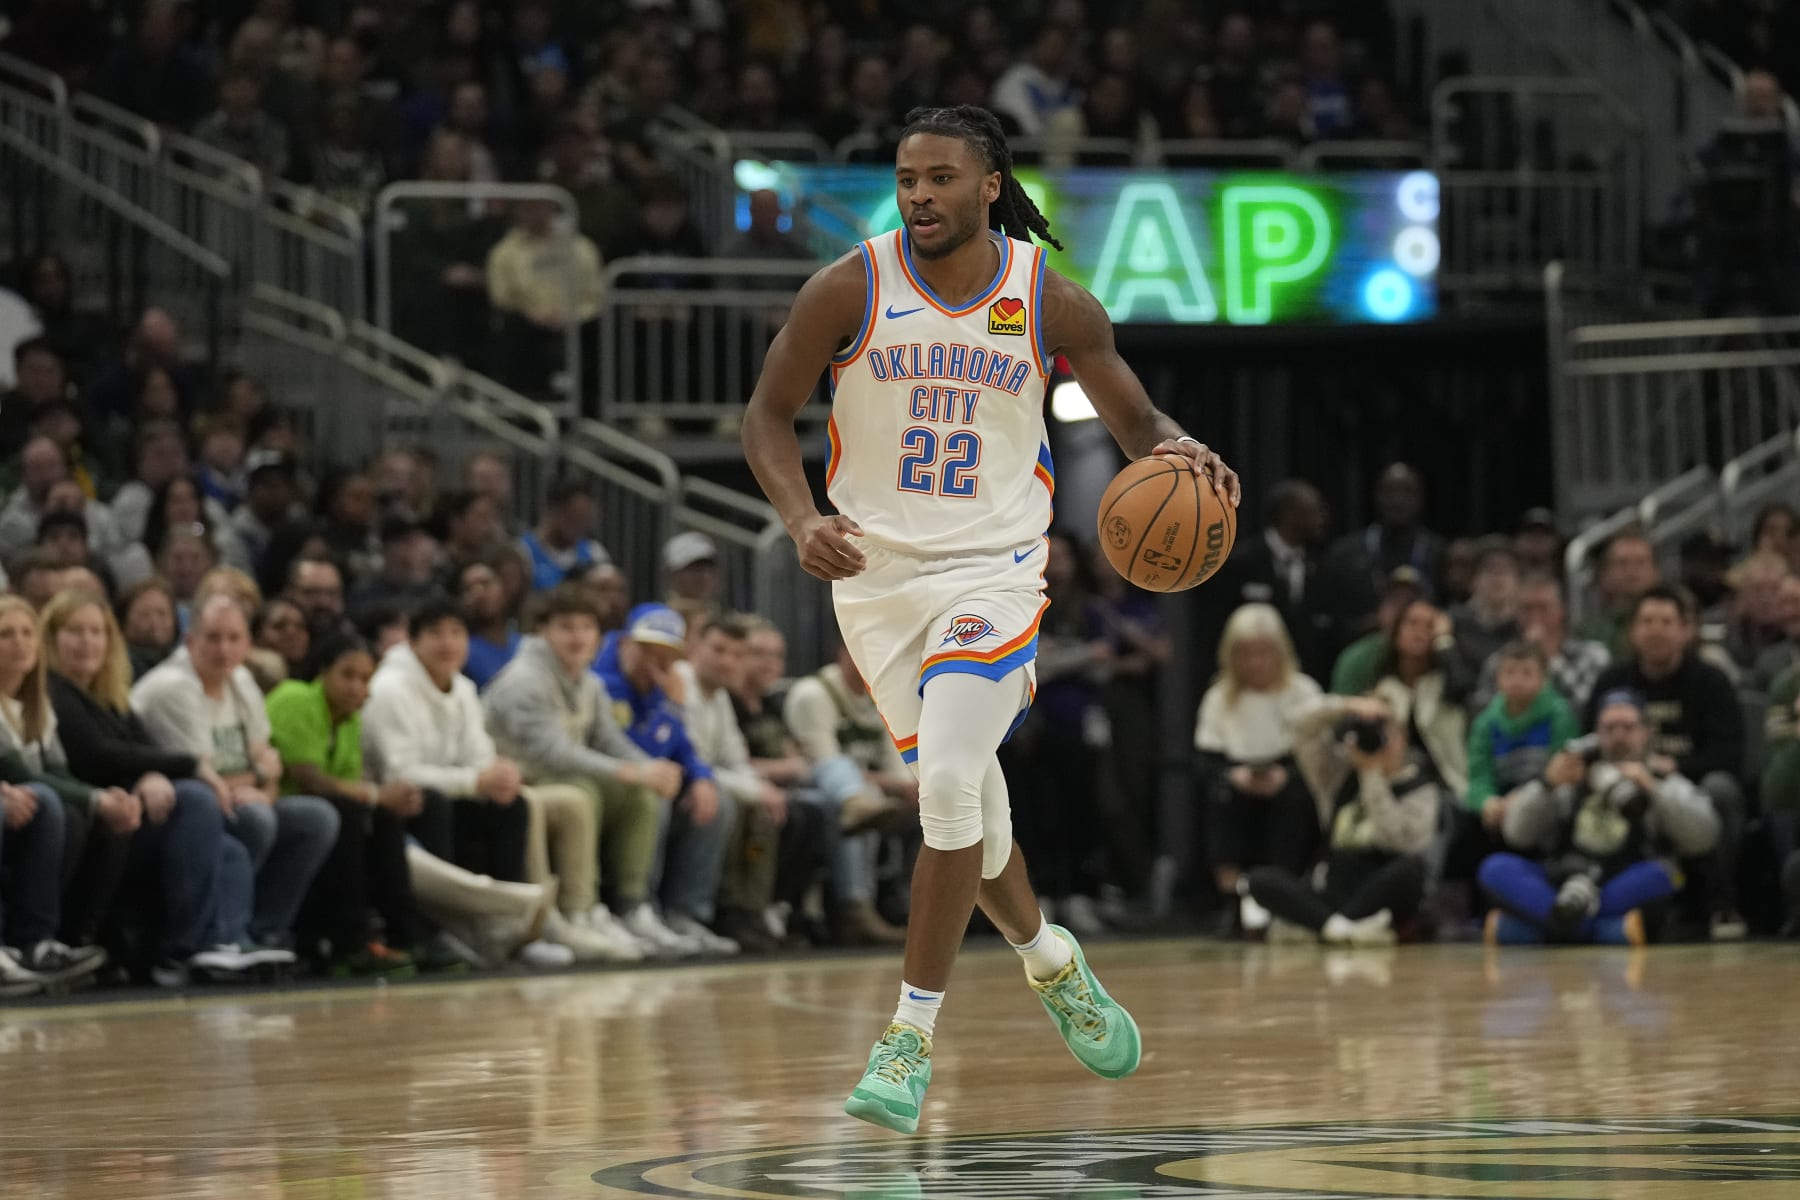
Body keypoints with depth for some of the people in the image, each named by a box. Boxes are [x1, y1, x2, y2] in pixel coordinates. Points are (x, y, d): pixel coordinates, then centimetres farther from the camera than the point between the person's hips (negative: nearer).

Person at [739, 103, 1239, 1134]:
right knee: (963, 802, 12)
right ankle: (1052, 962, 40)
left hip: (994, 572, -2)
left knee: (950, 785, -20)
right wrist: (804, 520, -17)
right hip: (877, 575, 2)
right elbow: (768, 414, 0)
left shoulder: (1051, 302, -6)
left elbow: (1136, 420, 4)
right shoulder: (850, 289, -7)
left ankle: (914, 1033, -12)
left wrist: (1179, 451, -19)